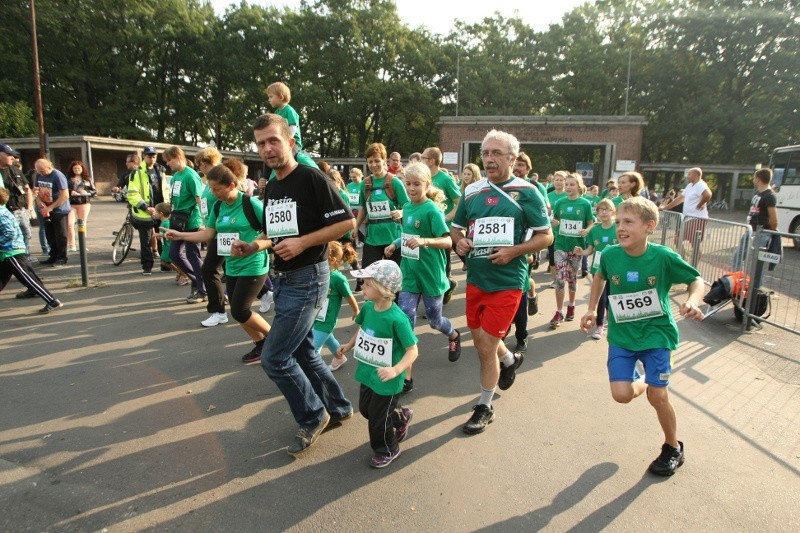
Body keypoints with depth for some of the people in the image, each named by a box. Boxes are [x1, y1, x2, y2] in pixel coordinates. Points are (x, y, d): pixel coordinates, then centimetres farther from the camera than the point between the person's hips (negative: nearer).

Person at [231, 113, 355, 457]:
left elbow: (346, 222, -18)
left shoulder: (311, 179, -14)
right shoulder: (271, 188, 11)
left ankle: (312, 416, 16)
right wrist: (253, 246, 3)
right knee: (303, 353, 17)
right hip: (283, 278, 9)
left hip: (307, 279, -9)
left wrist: (302, 242, -22)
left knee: (274, 358, -6)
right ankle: (338, 408, 35)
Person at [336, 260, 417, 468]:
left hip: (386, 379, -7)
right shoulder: (367, 307, -8)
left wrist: (396, 370, -38)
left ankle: (387, 450, 39)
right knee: (365, 409, 24)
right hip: (368, 372, 7)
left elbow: (412, 350, -26)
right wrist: (349, 345, 11)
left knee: (378, 418, 9)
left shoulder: (397, 318, -30)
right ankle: (401, 416, 49)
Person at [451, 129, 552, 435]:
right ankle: (510, 360, 52)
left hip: (506, 282, -5)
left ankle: (485, 407, 20)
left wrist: (514, 251, -20)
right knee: (480, 339, 18)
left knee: (486, 346, -2)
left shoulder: (526, 192, -8)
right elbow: (456, 227, 17)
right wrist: (459, 240, -6)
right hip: (475, 279, 6)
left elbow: (546, 236, -5)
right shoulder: (472, 191, 6)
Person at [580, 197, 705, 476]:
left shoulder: (664, 257, -16)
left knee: (658, 396, -3)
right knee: (621, 394, -8)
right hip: (621, 335, 2)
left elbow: (696, 279, -2)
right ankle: (640, 382, 31)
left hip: (656, 333, -2)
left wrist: (693, 301, -22)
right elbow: (600, 277, 12)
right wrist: (592, 309, 7)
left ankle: (673, 448, 26)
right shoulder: (609, 255, -10)